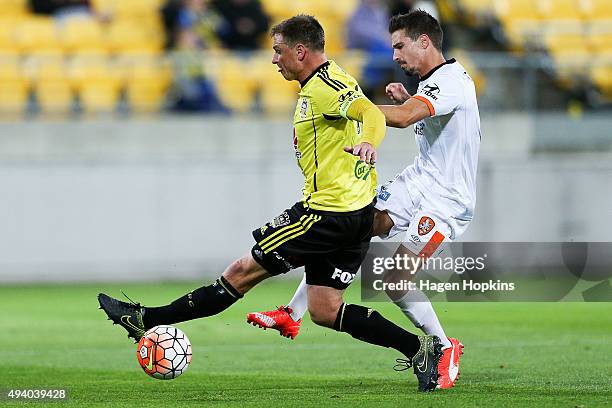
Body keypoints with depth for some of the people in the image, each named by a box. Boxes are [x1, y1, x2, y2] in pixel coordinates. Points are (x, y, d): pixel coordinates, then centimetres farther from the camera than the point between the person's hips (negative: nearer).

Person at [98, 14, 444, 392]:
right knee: (324, 310, 9)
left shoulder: (326, 86, -14)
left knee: (243, 271, -2)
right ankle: (419, 347, 2)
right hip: (357, 213, 10)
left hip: (329, 215, -10)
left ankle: (147, 319, 4)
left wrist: (367, 143, -51)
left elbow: (372, 114, -30)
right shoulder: (320, 84, 19)